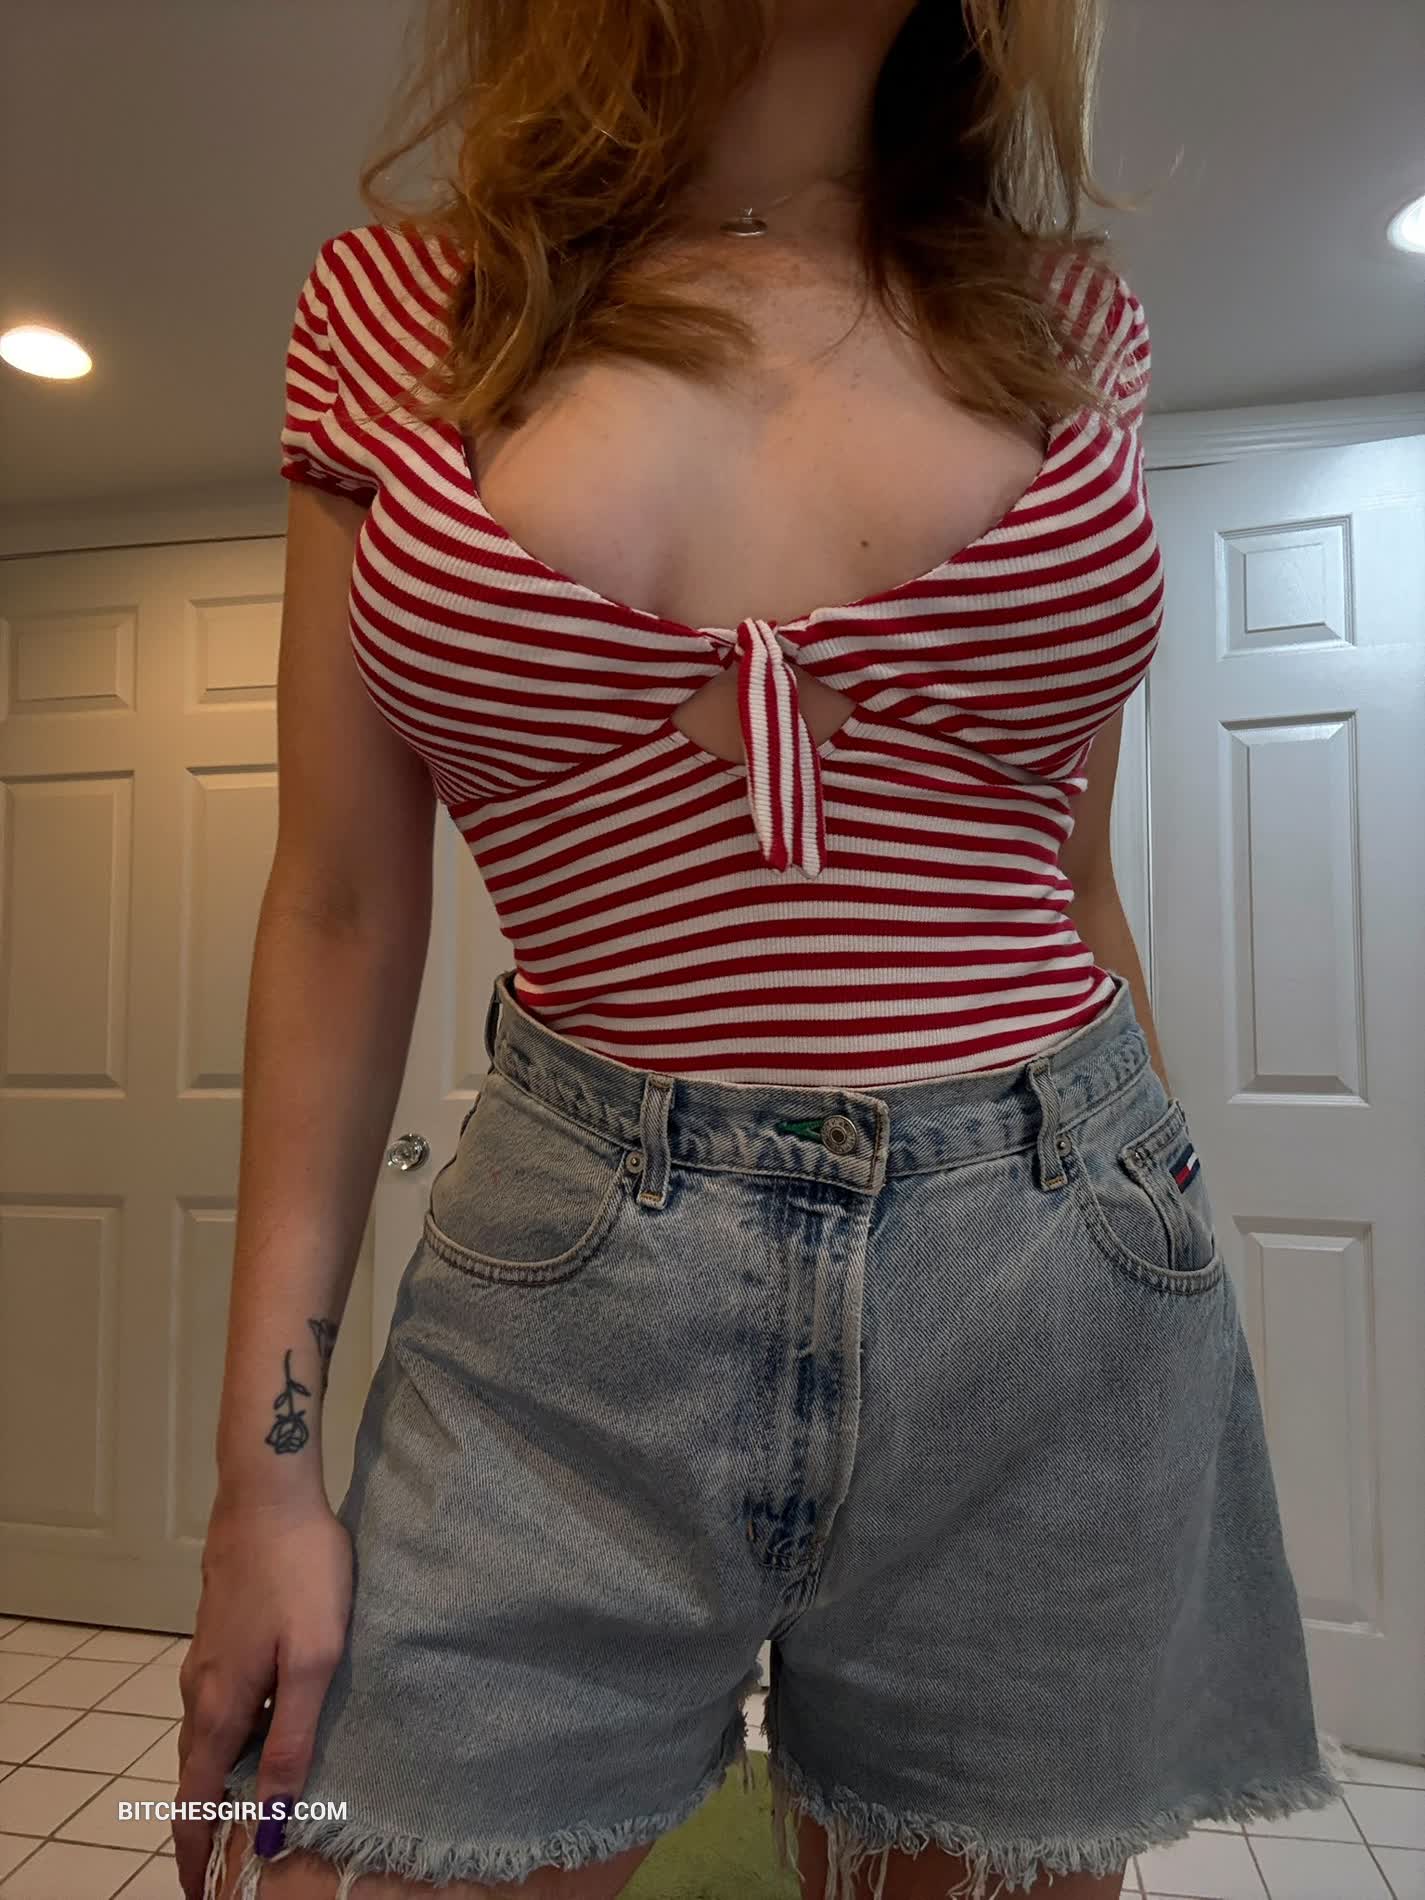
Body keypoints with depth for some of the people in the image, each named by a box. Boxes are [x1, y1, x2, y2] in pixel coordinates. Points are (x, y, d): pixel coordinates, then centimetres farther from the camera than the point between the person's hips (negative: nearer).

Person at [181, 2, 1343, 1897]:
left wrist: (1174, 1259, 16)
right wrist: (265, 1459, 0)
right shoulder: (395, 310, 4)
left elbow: (1072, 892, 11)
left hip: (1054, 1308, 3)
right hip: (570, 1312, -1)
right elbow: (342, 915, 2)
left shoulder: (1065, 317, 7)